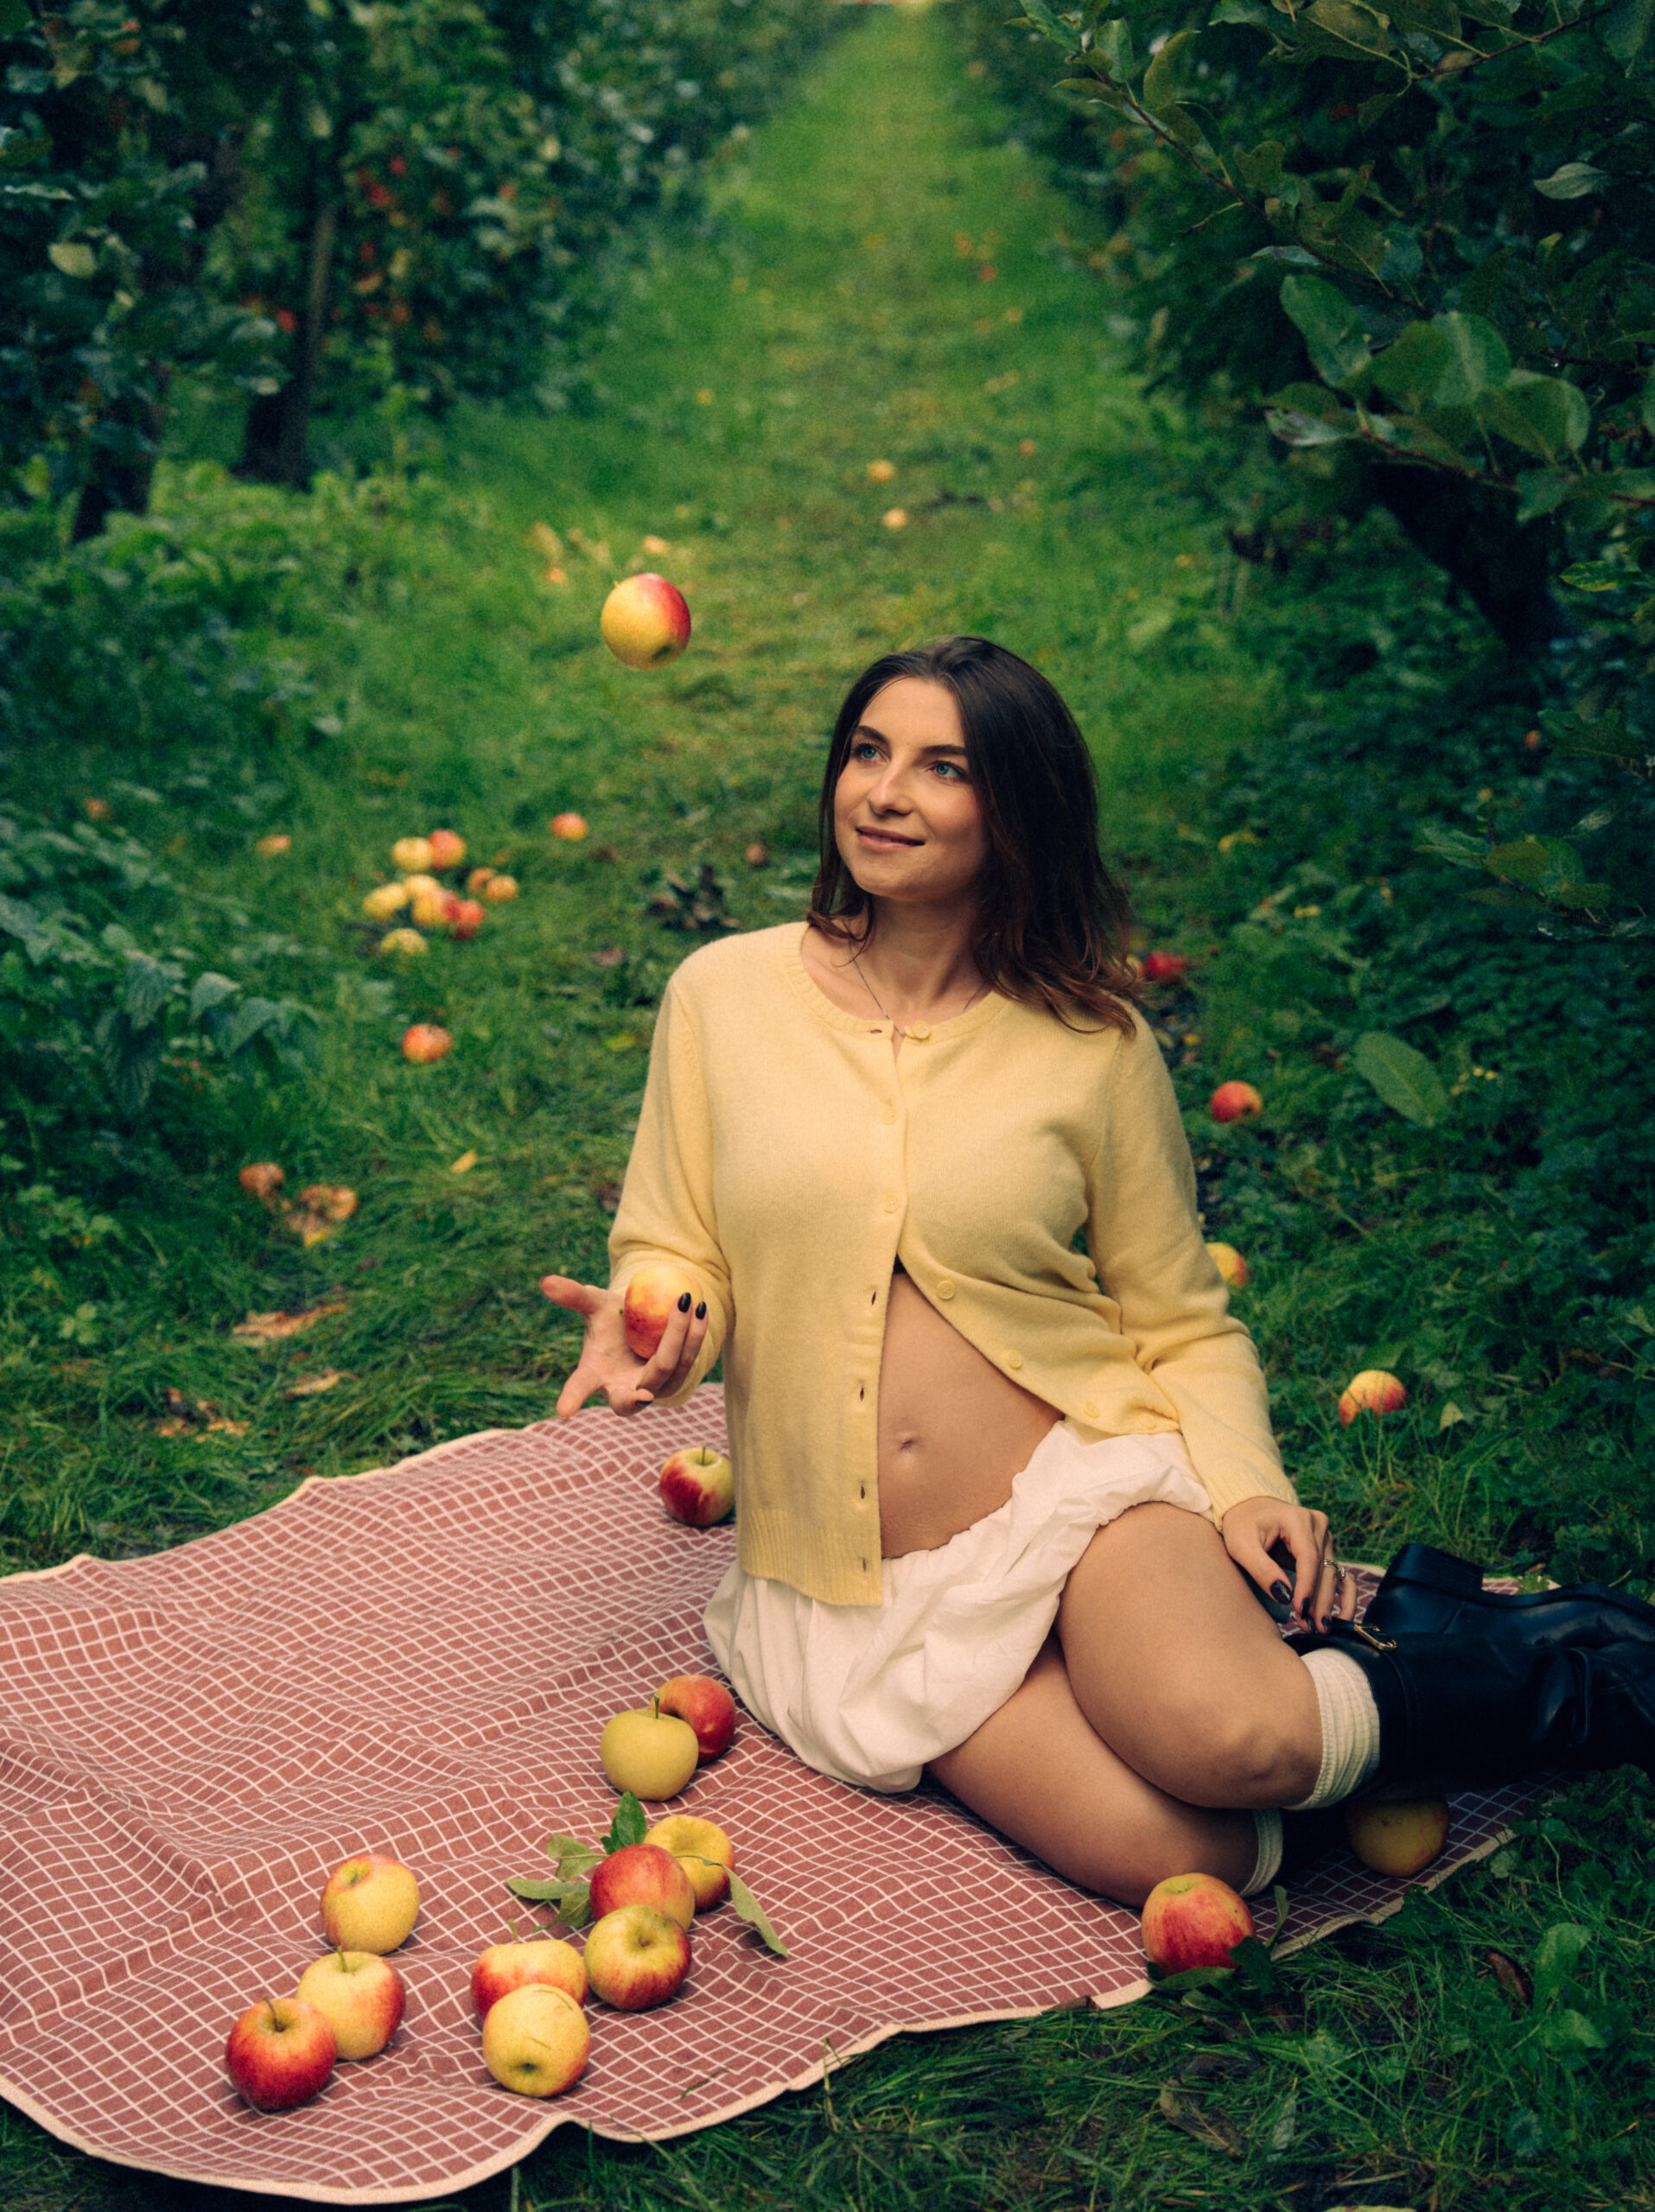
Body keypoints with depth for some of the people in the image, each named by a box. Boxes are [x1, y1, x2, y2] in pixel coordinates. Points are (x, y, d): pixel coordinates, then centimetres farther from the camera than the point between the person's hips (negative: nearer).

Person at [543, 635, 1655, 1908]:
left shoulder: (1093, 1042, 0)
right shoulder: (725, 995, 2)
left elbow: (1183, 1323, 7)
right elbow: (674, 1253, 8)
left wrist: (1248, 1485, -11)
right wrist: (645, 1324, -15)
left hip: (1085, 1480, 0)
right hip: (866, 1590, 1)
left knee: (1224, 1745, -34)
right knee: (1174, 1859, -25)